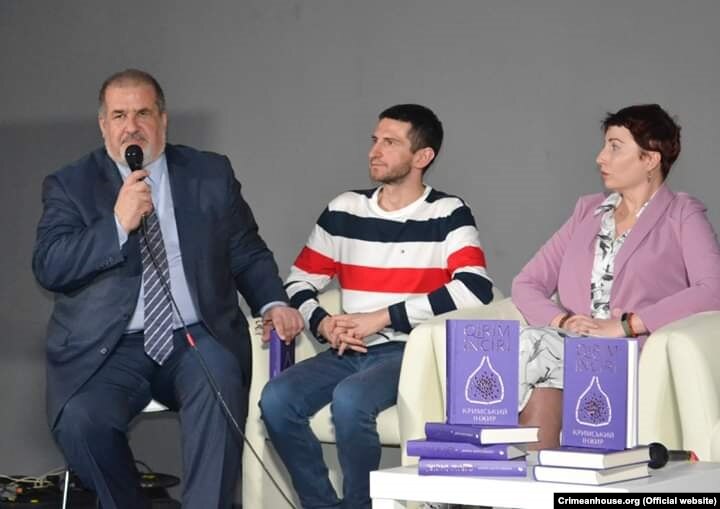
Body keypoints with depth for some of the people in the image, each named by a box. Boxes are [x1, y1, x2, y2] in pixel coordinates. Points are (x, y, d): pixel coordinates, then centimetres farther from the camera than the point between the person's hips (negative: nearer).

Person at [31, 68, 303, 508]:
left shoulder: (211, 175, 10)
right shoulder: (71, 186, 5)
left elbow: (248, 254, 15)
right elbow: (48, 268, -6)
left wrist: (274, 303, -4)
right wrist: (118, 224, -16)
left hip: (196, 339, 1)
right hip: (111, 348, 0)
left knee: (220, 388, -32)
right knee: (80, 421, -28)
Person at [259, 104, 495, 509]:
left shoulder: (447, 215, 0)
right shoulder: (345, 210, 13)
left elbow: (476, 288, -15)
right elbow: (300, 281, 18)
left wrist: (382, 317, -16)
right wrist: (321, 323, -6)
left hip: (409, 353, -4)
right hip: (346, 353, 5)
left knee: (350, 398, -34)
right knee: (276, 399, -22)